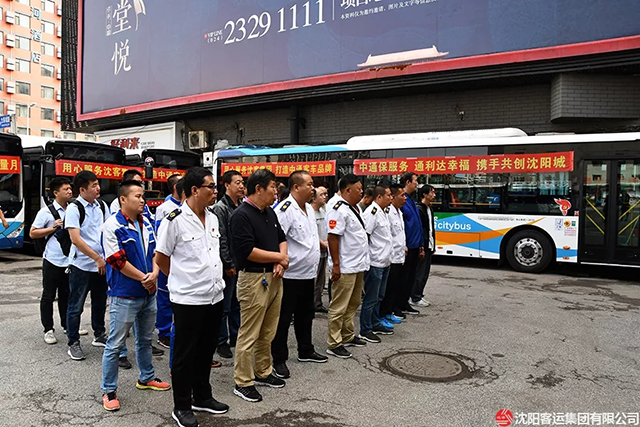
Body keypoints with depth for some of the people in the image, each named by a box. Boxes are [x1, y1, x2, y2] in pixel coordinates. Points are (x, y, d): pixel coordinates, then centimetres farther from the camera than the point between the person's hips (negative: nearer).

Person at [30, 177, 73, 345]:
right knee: (48, 296, 5)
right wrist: (53, 228, -15)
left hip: (69, 260, 4)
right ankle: (48, 330, 14)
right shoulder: (46, 211, -7)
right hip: (52, 261, -4)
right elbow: (32, 233, -5)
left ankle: (67, 325, 27)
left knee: (66, 295, 15)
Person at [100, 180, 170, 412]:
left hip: (148, 293, 7)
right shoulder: (112, 226, -14)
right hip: (124, 295, -7)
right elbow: (117, 261, -18)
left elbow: (155, 252, 8)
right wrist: (144, 278, -13)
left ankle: (146, 377, 37)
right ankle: (108, 390, 17)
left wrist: (154, 274, -11)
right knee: (115, 344, 3)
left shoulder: (146, 224, 7)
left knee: (145, 339, 20)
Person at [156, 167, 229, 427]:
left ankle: (202, 398, 36)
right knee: (185, 355, 8)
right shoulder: (175, 220, -14)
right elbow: (161, 259, -6)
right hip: (188, 300, -6)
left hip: (215, 296, 7)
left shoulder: (213, 218, 7)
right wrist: (183, 280, 5)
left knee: (206, 351, 19)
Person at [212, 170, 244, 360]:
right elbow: (221, 240, -15)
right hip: (228, 266, -7)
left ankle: (235, 337, 28)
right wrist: (229, 265, -15)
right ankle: (222, 342, 15)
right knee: (224, 306, 3)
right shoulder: (220, 208, -11)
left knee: (237, 303, 16)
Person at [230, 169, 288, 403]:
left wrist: (281, 262, -1)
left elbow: (281, 238, 19)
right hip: (253, 278, -8)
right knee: (249, 334, 1)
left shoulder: (270, 212, 13)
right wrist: (279, 257, -11)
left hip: (274, 277, 9)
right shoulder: (241, 215, -14)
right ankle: (242, 382, 14)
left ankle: (263, 373, 33)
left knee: (268, 332, 18)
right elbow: (247, 251, -21)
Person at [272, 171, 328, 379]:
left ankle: (306, 351, 38)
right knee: (283, 318, 4)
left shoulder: (309, 209, 11)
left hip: (308, 274, 9)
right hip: (290, 276, -9)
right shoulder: (285, 210, -18)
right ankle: (279, 360, 16)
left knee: (305, 315, 22)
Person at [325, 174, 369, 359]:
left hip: (358, 266, 10)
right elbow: (333, 237, -21)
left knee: (353, 303, 19)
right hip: (345, 268, -10)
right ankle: (334, 344, 8)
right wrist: (336, 264, -22)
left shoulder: (353, 208, 15)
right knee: (339, 307, -1)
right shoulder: (339, 210, -17)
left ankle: (348, 336, 32)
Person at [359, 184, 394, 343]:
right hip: (375, 263, -10)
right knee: (371, 298, -1)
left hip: (384, 263, 10)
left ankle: (375, 324, 33)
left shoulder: (382, 212, 16)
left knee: (379, 296, 19)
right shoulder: (372, 212, -16)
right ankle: (365, 331, 9)